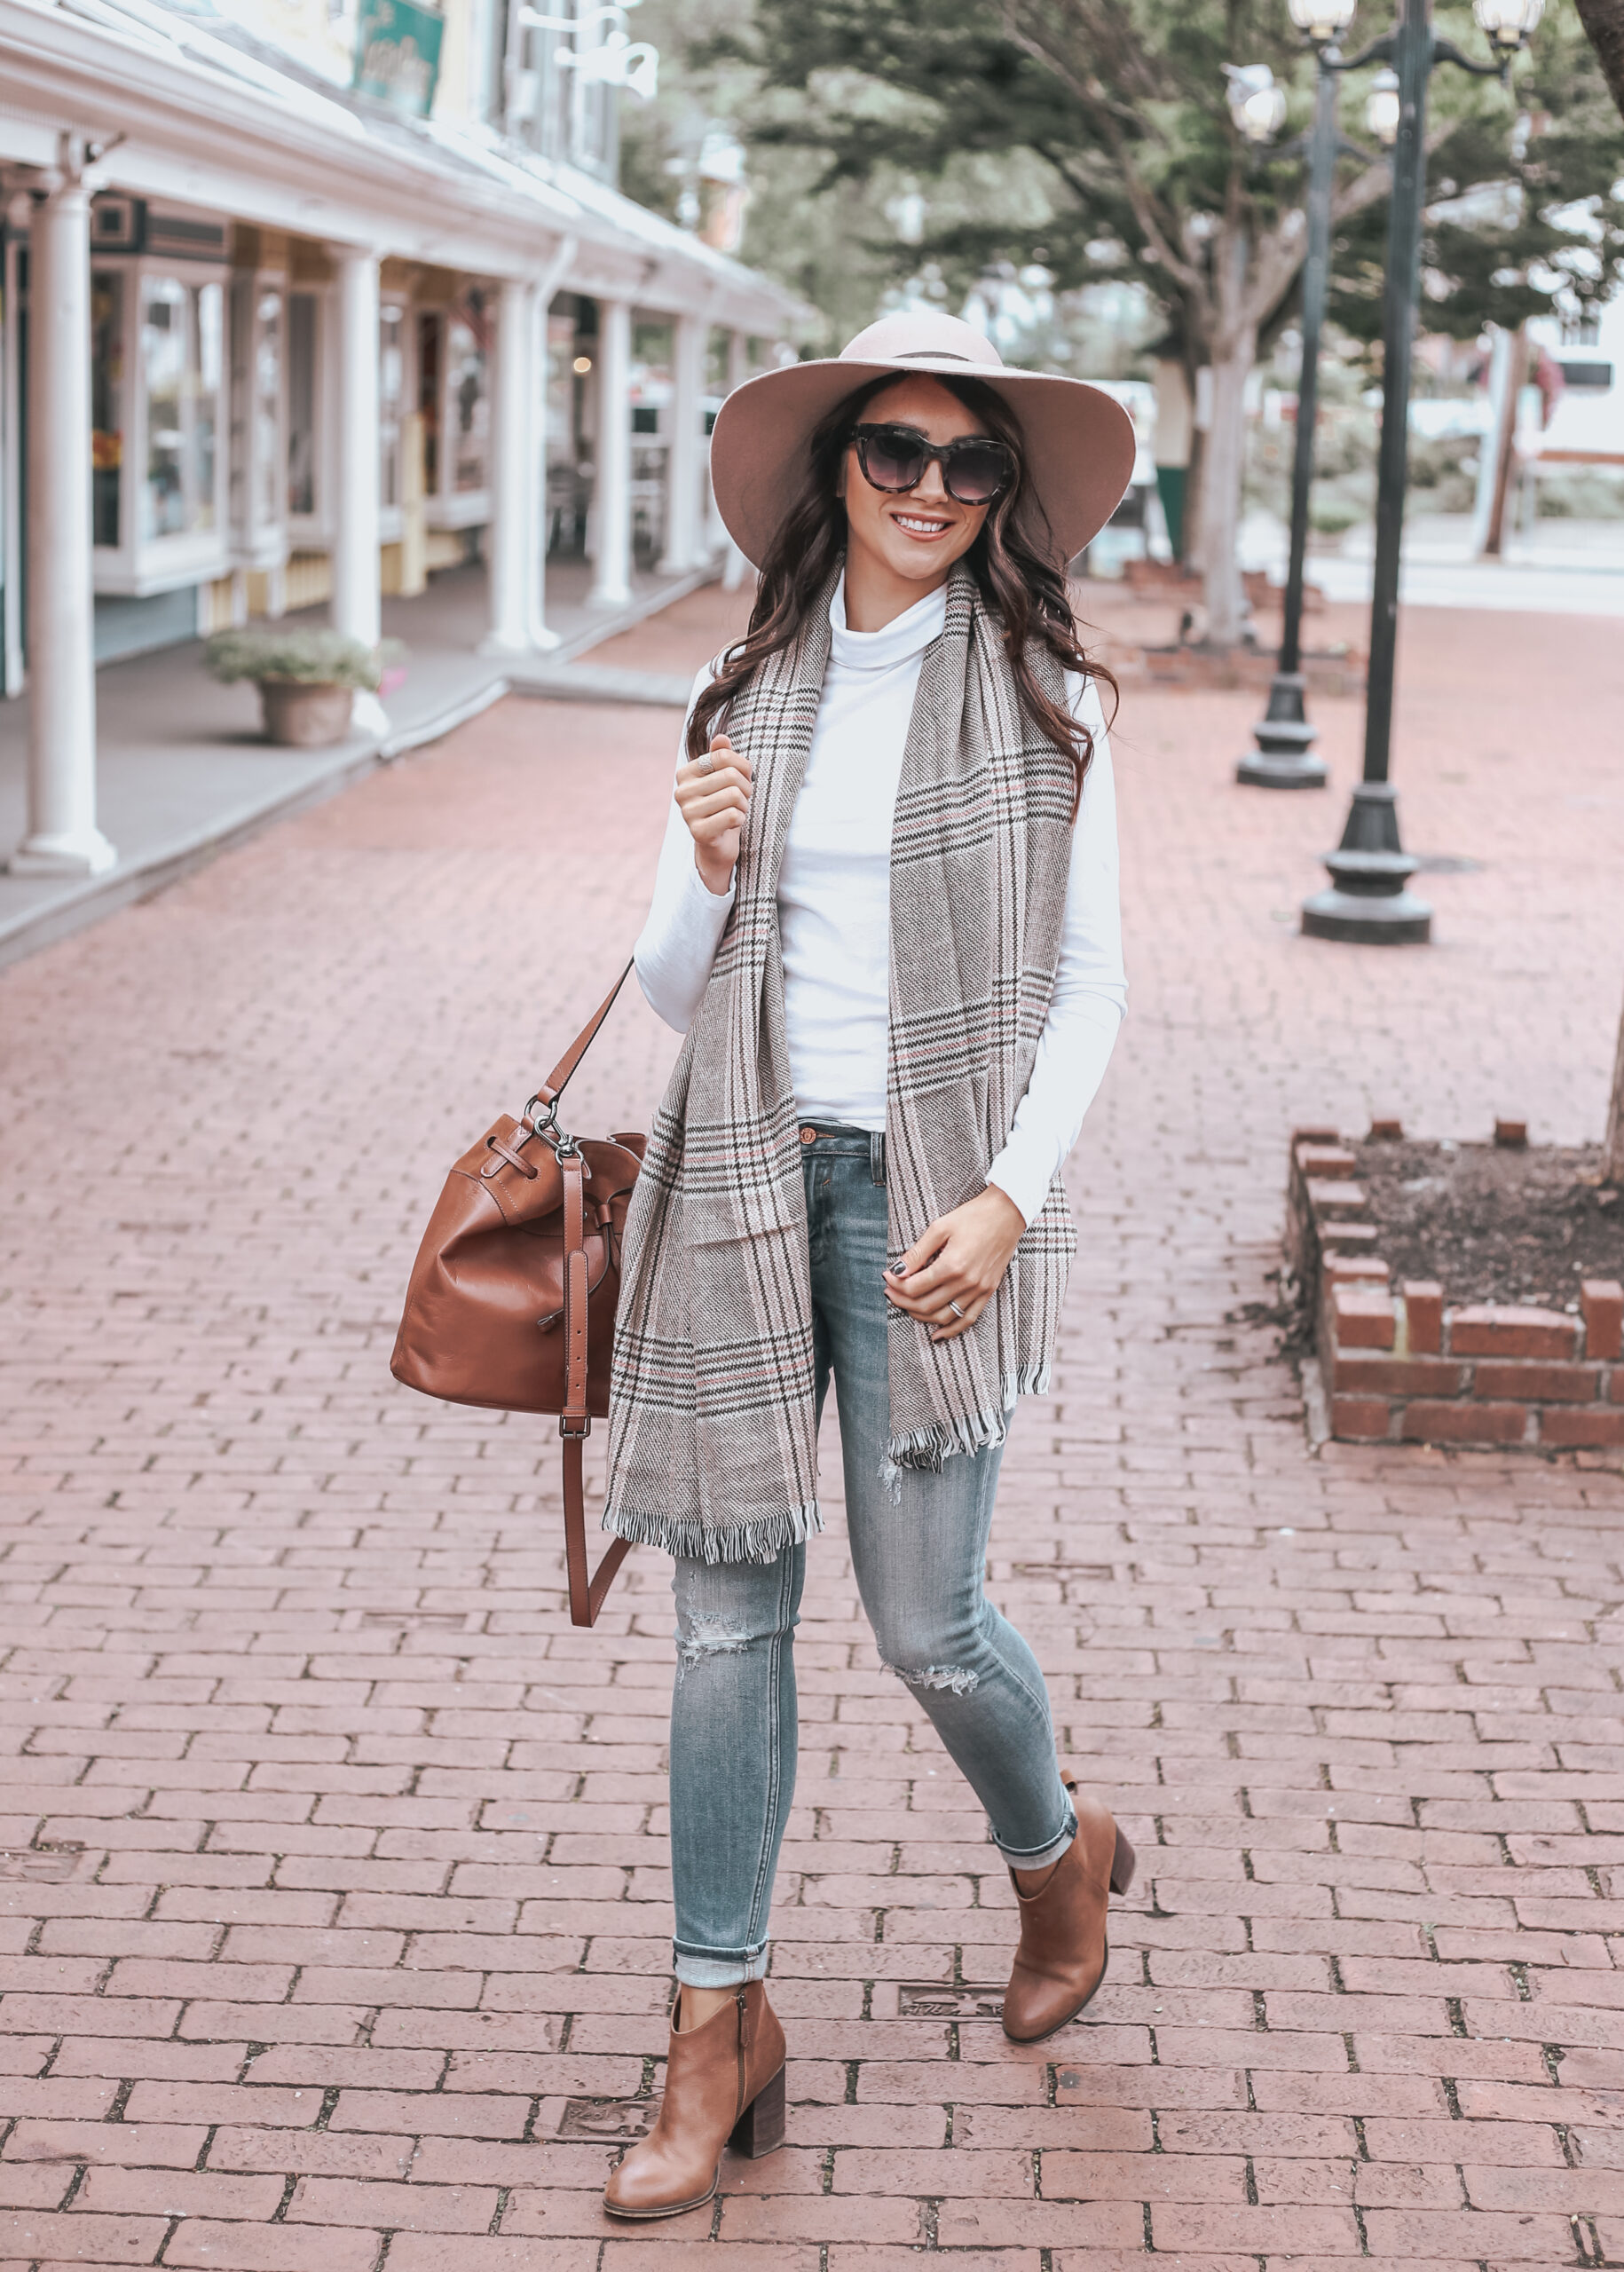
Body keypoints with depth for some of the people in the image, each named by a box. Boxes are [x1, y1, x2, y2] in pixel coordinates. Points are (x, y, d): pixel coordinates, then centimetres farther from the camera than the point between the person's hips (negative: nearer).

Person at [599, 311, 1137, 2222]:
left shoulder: (1042, 699, 0)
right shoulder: (750, 694, 8)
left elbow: (1091, 979, 0)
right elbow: (670, 988, 10)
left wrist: (1012, 1195, -12)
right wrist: (705, 877, -11)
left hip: (930, 1184, -3)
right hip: (743, 1178, 3)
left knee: (924, 1616, 1)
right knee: (729, 1605, 4)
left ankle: (1056, 1854, 34)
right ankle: (720, 2023, 14)